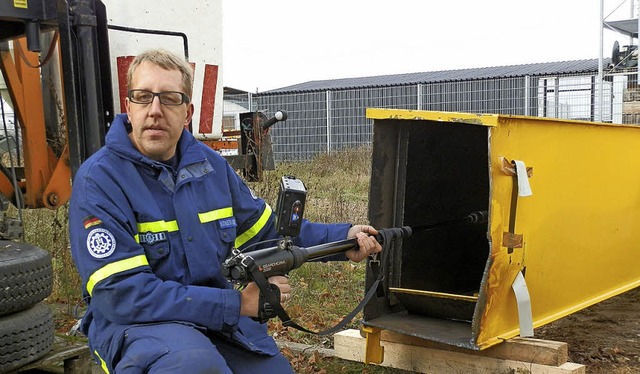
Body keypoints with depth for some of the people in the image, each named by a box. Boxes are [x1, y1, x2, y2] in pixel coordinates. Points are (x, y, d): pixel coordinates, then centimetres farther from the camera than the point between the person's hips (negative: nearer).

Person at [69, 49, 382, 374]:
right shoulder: (99, 179, -15)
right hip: (136, 325, -5)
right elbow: (123, 295, -21)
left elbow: (269, 231, 15)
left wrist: (342, 240, 2)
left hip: (219, 319, 6)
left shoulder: (211, 165, 4)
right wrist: (236, 303, -22)